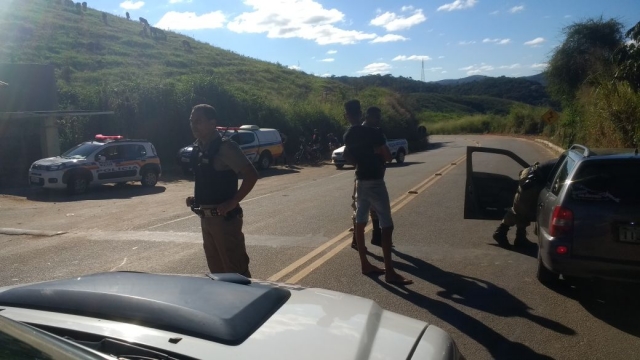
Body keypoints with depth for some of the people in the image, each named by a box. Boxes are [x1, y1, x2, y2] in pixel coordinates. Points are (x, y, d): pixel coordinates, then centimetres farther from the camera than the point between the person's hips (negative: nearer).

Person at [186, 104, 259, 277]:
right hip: (206, 218, 8)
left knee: (236, 270, -1)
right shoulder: (197, 149, 10)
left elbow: (251, 175, -19)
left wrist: (232, 202, -21)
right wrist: (195, 197, 8)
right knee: (216, 269, 17)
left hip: (224, 217, -8)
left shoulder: (225, 147, -14)